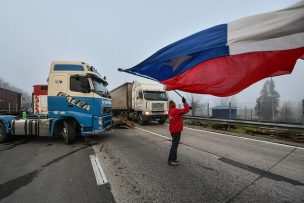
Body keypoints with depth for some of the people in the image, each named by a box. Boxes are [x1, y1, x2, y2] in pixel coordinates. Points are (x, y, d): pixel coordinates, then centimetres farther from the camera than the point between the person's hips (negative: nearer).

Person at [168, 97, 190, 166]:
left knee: (175, 144, 18)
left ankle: (173, 159, 28)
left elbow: (181, 111, 15)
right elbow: (186, 110, -23)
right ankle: (170, 160, 3)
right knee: (174, 145, -3)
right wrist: (185, 102, -14)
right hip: (176, 131, -9)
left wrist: (187, 107, 6)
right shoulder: (176, 111, -19)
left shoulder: (170, 111, 8)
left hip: (173, 130, 9)